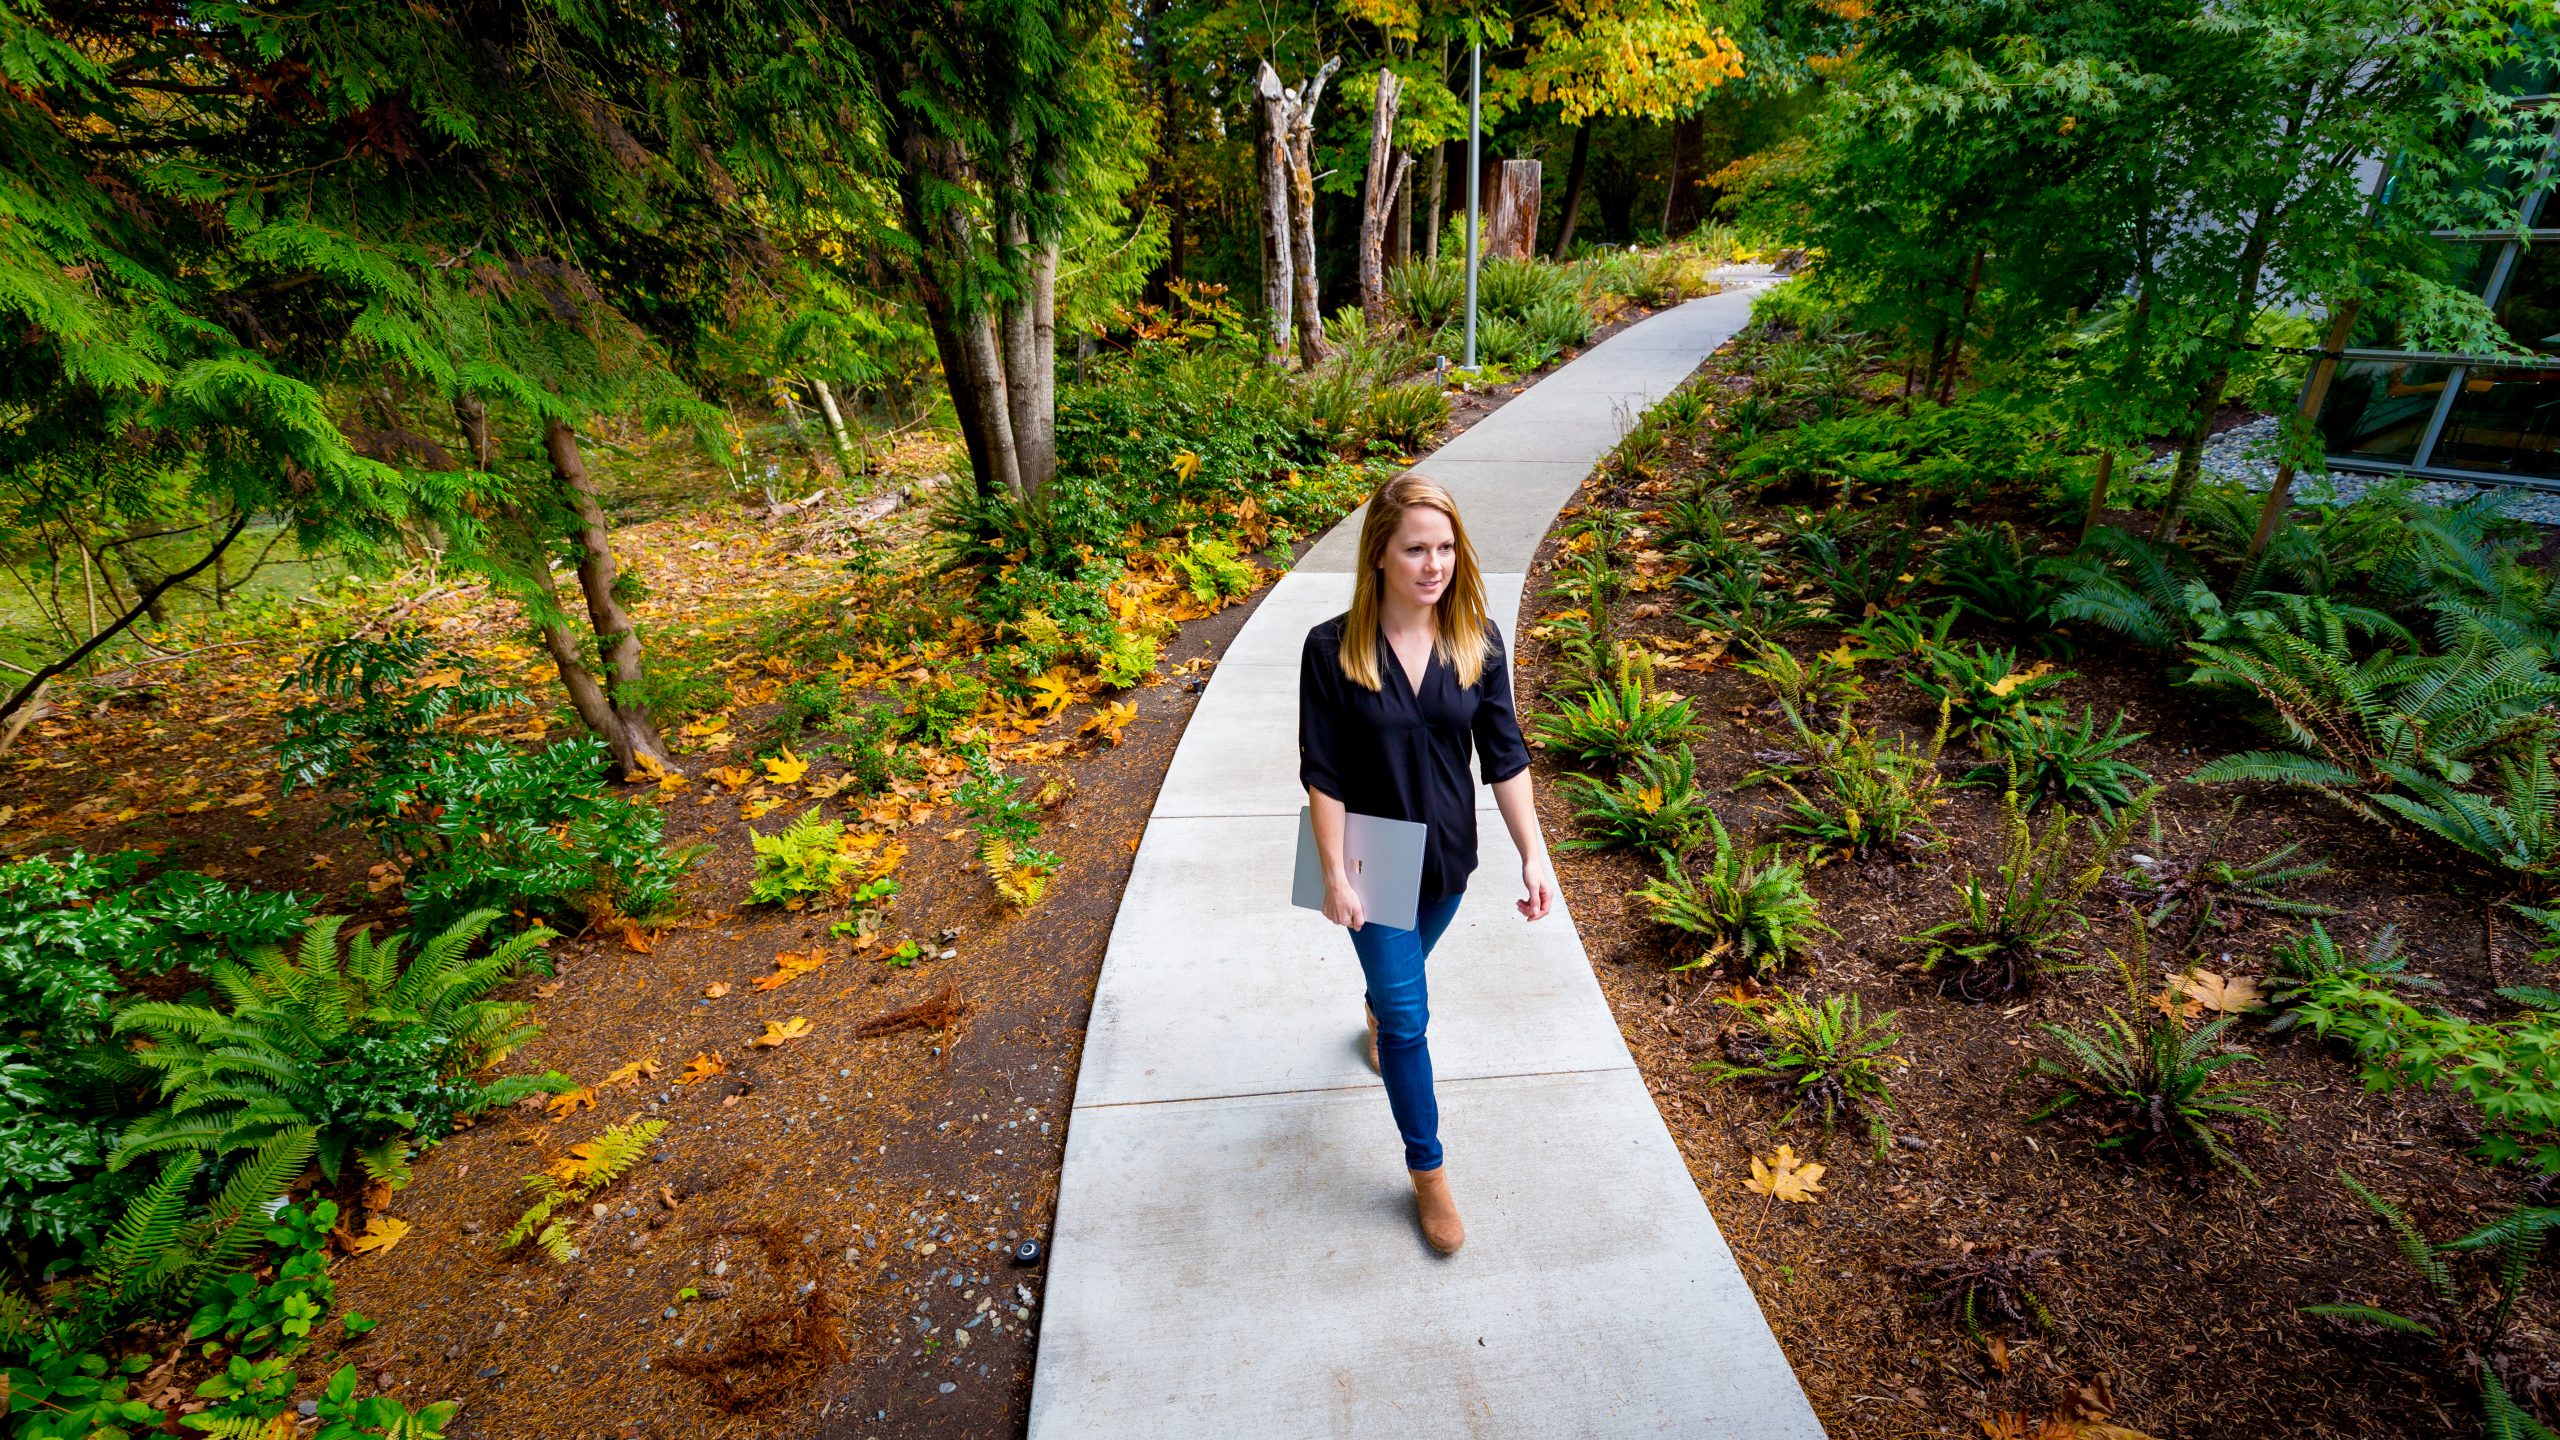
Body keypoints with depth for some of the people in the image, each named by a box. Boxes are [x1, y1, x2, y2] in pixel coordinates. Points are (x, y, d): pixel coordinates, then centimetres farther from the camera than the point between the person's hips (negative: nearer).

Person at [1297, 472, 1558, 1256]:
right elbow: (1323, 775, -15)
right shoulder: (1332, 650, -20)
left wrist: (1534, 852, -9)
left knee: (1403, 973, 28)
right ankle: (1427, 1171, 22)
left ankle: (1378, 1012, 64)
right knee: (1409, 1014, 3)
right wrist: (1335, 876, -14)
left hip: (1448, 853, 4)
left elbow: (1505, 755, -5)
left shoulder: (1478, 642, -11)